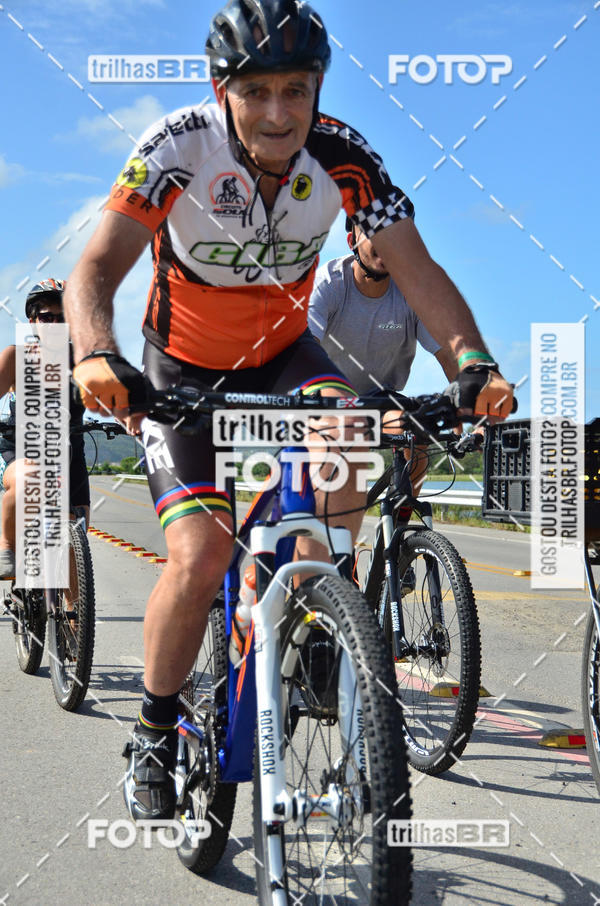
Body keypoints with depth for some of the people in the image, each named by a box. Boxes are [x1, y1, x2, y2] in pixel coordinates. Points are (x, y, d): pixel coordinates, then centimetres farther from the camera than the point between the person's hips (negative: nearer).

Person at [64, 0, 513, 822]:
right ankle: (155, 734, 7)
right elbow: (96, 269, -33)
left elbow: (417, 271, -22)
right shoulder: (181, 146, -25)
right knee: (201, 558, -17)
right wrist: (97, 355, -53)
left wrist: (474, 362, -40)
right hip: (184, 368, -2)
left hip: (282, 353, 2)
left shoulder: (343, 158, -19)